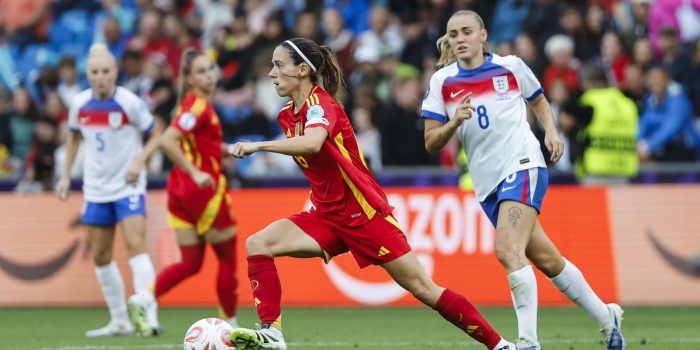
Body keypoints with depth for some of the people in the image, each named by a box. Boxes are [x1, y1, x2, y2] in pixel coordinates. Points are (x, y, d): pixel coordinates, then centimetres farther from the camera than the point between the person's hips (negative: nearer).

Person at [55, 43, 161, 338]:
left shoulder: (129, 103, -13)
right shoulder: (79, 104, -1)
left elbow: (155, 136, -3)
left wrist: (138, 162, -19)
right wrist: (65, 176, 13)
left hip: (128, 186, -5)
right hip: (96, 189, 5)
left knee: (135, 245, -20)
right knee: (100, 256, 8)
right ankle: (119, 322, 20)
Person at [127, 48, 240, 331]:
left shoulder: (191, 103, 11)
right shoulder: (198, 105, -16)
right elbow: (167, 141, -27)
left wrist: (226, 149, 15)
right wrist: (195, 173, -28)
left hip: (182, 189, 9)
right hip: (205, 188, -9)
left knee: (190, 263, 9)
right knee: (228, 258, 6)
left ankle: (147, 297, -11)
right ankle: (230, 324, 13)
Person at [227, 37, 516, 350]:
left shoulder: (319, 102, -17)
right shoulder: (287, 115, 8)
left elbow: (312, 143, -39)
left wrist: (258, 146, -41)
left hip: (363, 213, -8)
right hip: (328, 216, 8)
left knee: (422, 288, -6)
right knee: (257, 244, -13)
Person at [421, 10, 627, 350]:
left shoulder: (510, 66, 0)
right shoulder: (442, 82, 3)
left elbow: (538, 100, 19)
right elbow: (431, 143, 1)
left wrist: (551, 131, 2)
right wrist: (454, 122, -17)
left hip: (522, 167, -4)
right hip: (487, 183, 4)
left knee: (508, 249, -25)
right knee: (547, 260, 11)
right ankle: (606, 316, 29)